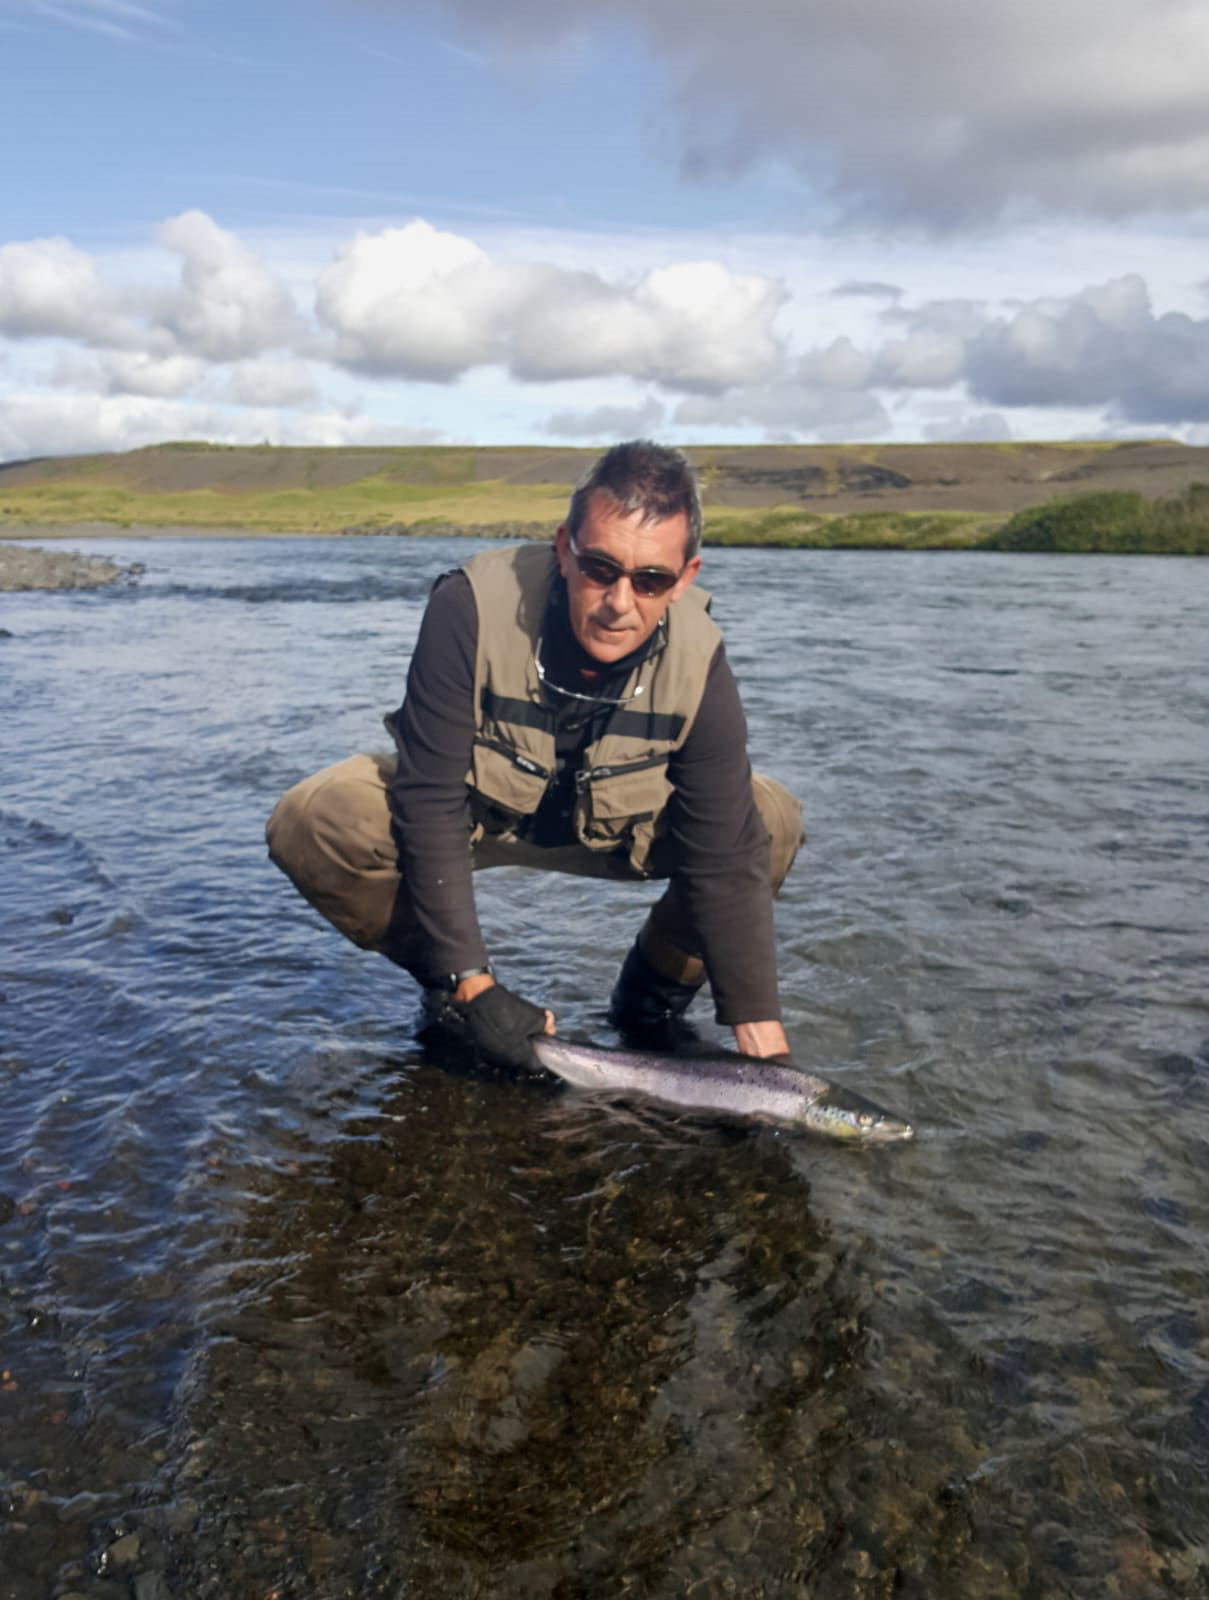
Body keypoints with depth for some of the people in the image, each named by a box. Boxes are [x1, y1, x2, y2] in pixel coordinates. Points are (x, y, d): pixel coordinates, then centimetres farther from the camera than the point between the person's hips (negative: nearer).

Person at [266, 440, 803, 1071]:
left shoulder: (697, 664, -27)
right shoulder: (472, 608, -33)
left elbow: (727, 862, -23)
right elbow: (429, 808, -29)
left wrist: (766, 1051, -25)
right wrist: (472, 986, -31)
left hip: (618, 823, 1)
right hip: (473, 806, -1)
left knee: (772, 822, -22)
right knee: (308, 824, -28)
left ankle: (654, 989, 3)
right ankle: (447, 984, -1)